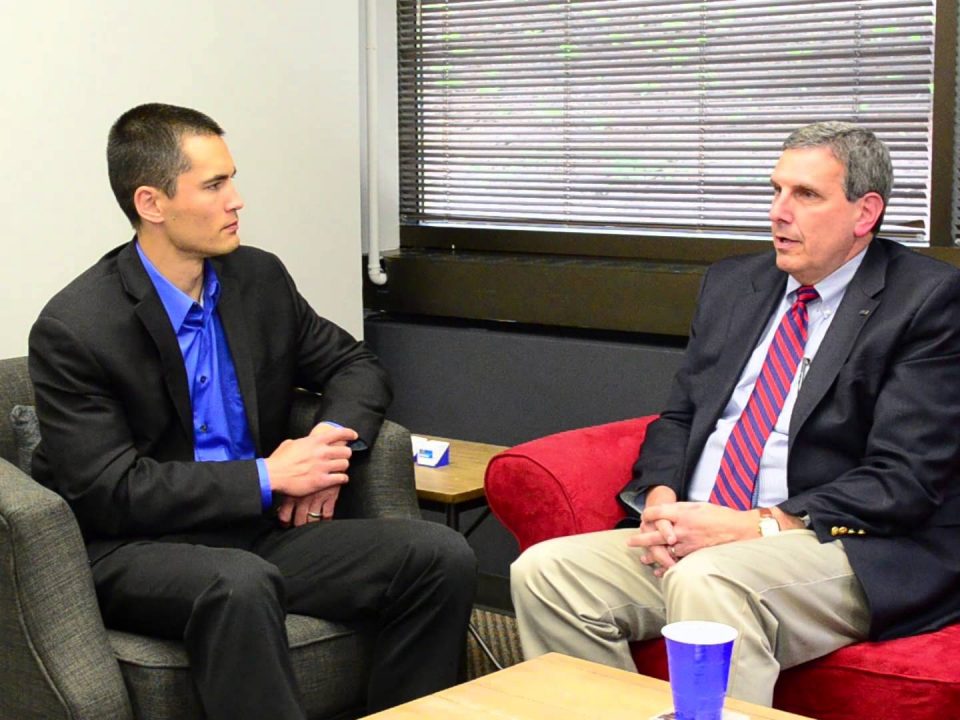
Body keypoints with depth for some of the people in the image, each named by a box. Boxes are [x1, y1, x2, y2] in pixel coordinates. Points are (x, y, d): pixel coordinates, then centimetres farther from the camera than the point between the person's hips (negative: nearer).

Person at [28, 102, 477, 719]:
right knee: (239, 586, -40)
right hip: (138, 551, -5)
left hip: (260, 531, 6)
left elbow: (356, 365, 18)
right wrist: (266, 478, -17)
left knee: (441, 557, -15)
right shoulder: (72, 331, -12)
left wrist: (336, 438, -6)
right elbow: (107, 492, -15)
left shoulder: (260, 279, 6)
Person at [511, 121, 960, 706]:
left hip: (856, 554, -7)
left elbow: (904, 481, -13)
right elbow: (679, 416, 19)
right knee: (543, 570, -14)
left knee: (706, 581, -36)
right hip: (697, 533, 7)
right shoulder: (733, 284, 16)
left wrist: (754, 526, -20)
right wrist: (662, 501, -4)